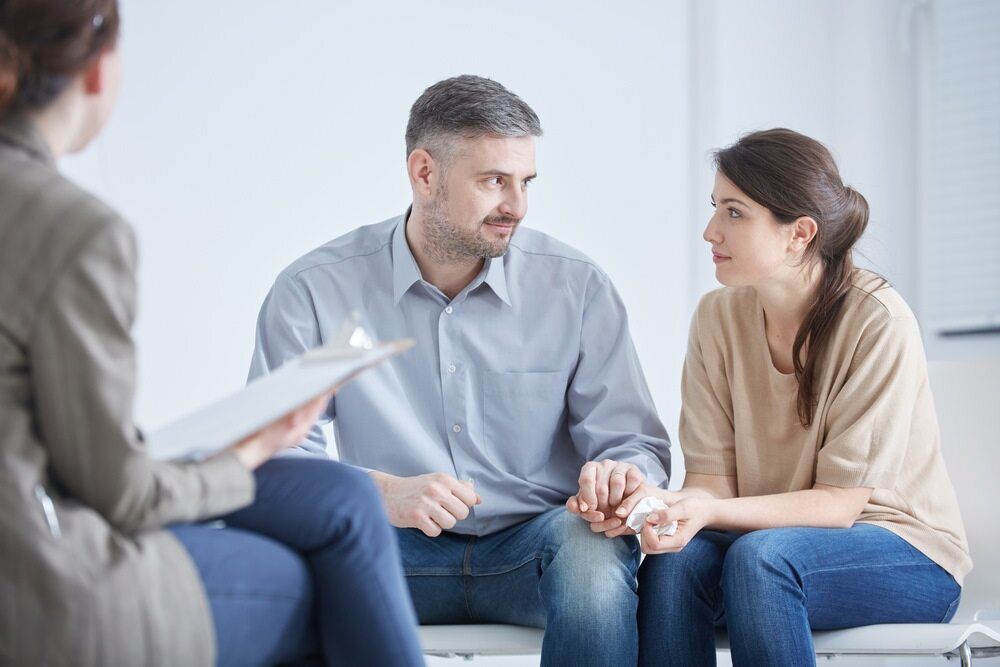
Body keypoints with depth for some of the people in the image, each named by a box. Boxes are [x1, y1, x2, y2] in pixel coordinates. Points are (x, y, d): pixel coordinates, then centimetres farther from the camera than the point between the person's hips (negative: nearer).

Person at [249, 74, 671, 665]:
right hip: (395, 553, -1)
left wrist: (621, 477, -24)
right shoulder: (314, 292, -1)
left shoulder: (576, 287, 3)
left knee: (590, 544, -34)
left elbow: (634, 441, 3)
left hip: (535, 547, 1)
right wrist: (382, 492, -27)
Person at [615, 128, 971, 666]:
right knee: (675, 558, -28)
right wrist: (669, 503, -28)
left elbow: (839, 501, -17)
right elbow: (713, 476, -4)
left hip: (907, 555, -4)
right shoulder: (719, 317, -1)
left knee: (760, 554, -34)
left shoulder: (878, 320, -17)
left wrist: (712, 510, -31)